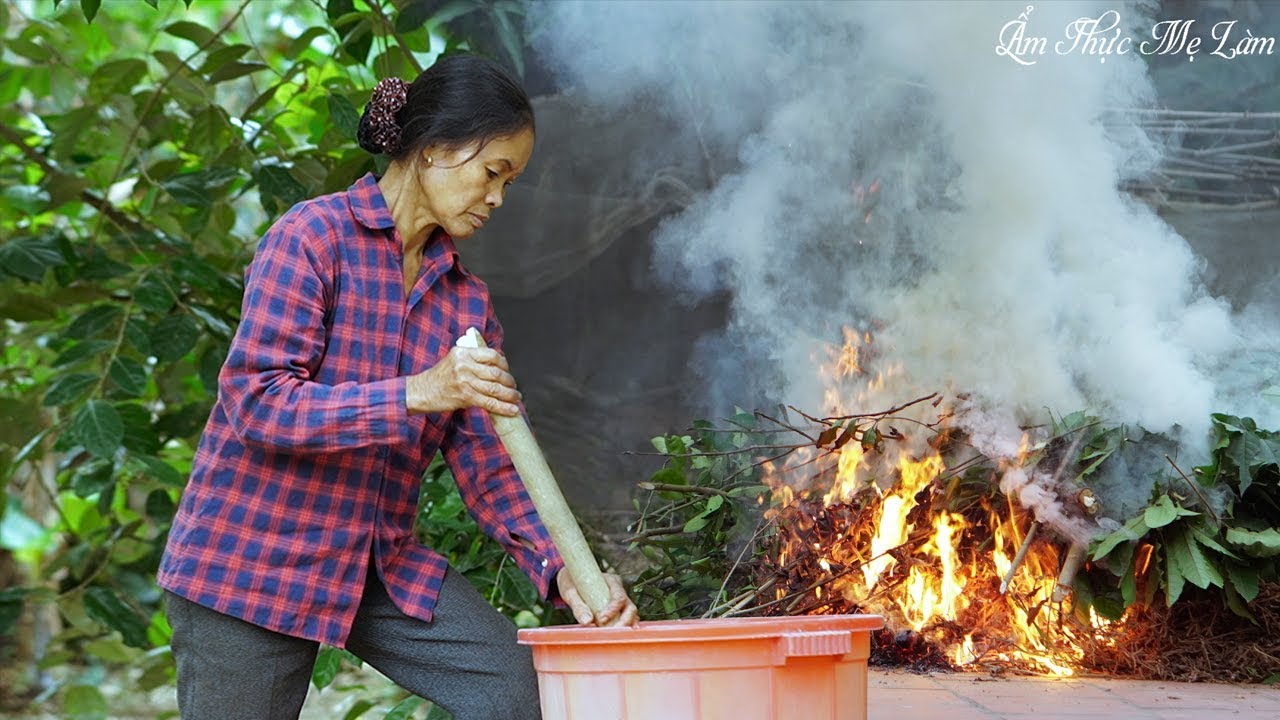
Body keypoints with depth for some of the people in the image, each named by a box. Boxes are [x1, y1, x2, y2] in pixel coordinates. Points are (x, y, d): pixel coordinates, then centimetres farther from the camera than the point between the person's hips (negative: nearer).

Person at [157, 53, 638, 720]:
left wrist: (559, 570, -13)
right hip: (249, 560, -5)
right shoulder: (313, 235, -10)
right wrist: (414, 394, -30)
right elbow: (254, 401, -20)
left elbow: (488, 465, 3)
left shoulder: (467, 300, 8)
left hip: (385, 565, 6)